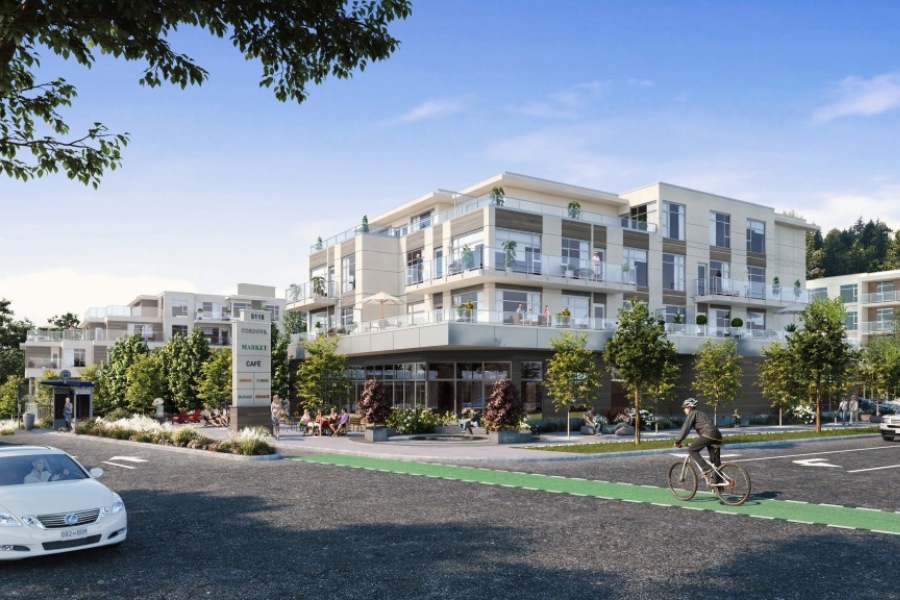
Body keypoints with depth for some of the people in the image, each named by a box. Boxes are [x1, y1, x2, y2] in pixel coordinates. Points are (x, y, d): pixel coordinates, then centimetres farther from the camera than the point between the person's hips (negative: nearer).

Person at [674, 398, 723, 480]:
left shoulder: (692, 414, 5)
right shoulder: (701, 414, 30)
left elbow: (685, 429, -2)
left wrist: (677, 441, 2)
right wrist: (697, 442, 44)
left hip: (708, 434, -9)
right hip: (717, 436, 9)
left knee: (691, 450, -2)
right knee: (716, 462, 10)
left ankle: (706, 468, -12)